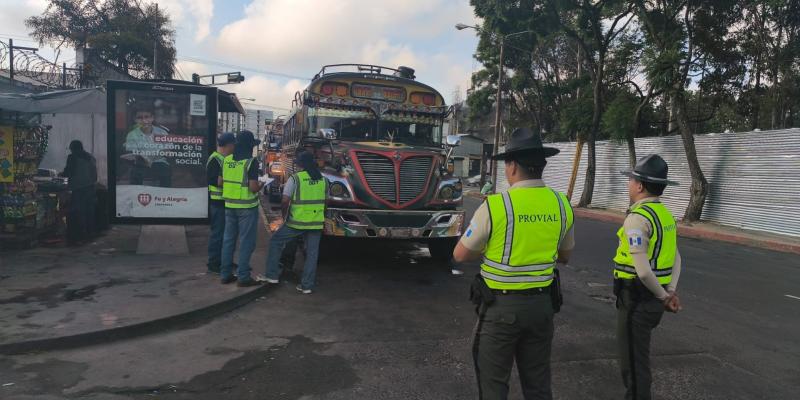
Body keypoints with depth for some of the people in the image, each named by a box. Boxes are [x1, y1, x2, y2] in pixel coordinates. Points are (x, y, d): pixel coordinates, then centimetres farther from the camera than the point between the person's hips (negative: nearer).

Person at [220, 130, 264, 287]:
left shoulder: (227, 160, 4)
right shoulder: (251, 162, -14)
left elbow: (220, 182, 9)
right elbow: (253, 187, -19)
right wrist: (261, 185, 2)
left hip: (230, 205, 6)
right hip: (246, 207, -6)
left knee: (228, 240, 14)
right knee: (246, 242, 2)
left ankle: (225, 274, 20)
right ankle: (243, 277, 6)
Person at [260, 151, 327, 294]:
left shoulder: (295, 179, -9)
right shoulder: (323, 180, 6)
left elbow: (285, 201, -12)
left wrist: (284, 216, 4)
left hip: (296, 222, -3)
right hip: (316, 223, 4)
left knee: (276, 241, 16)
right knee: (312, 253, 10)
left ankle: (272, 275, 18)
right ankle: (307, 285, 12)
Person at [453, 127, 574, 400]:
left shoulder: (495, 205, -17)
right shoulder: (561, 205, -2)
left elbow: (460, 255, -7)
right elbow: (564, 256, 13)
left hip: (501, 305, -5)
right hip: (542, 303, 5)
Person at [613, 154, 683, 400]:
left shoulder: (637, 218, -22)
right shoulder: (665, 214, 9)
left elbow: (643, 271, -26)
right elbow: (676, 259, 11)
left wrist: (664, 297, -11)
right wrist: (671, 292, 2)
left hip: (636, 299, -9)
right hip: (653, 299, 9)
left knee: (633, 362, 4)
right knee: (637, 354, 23)